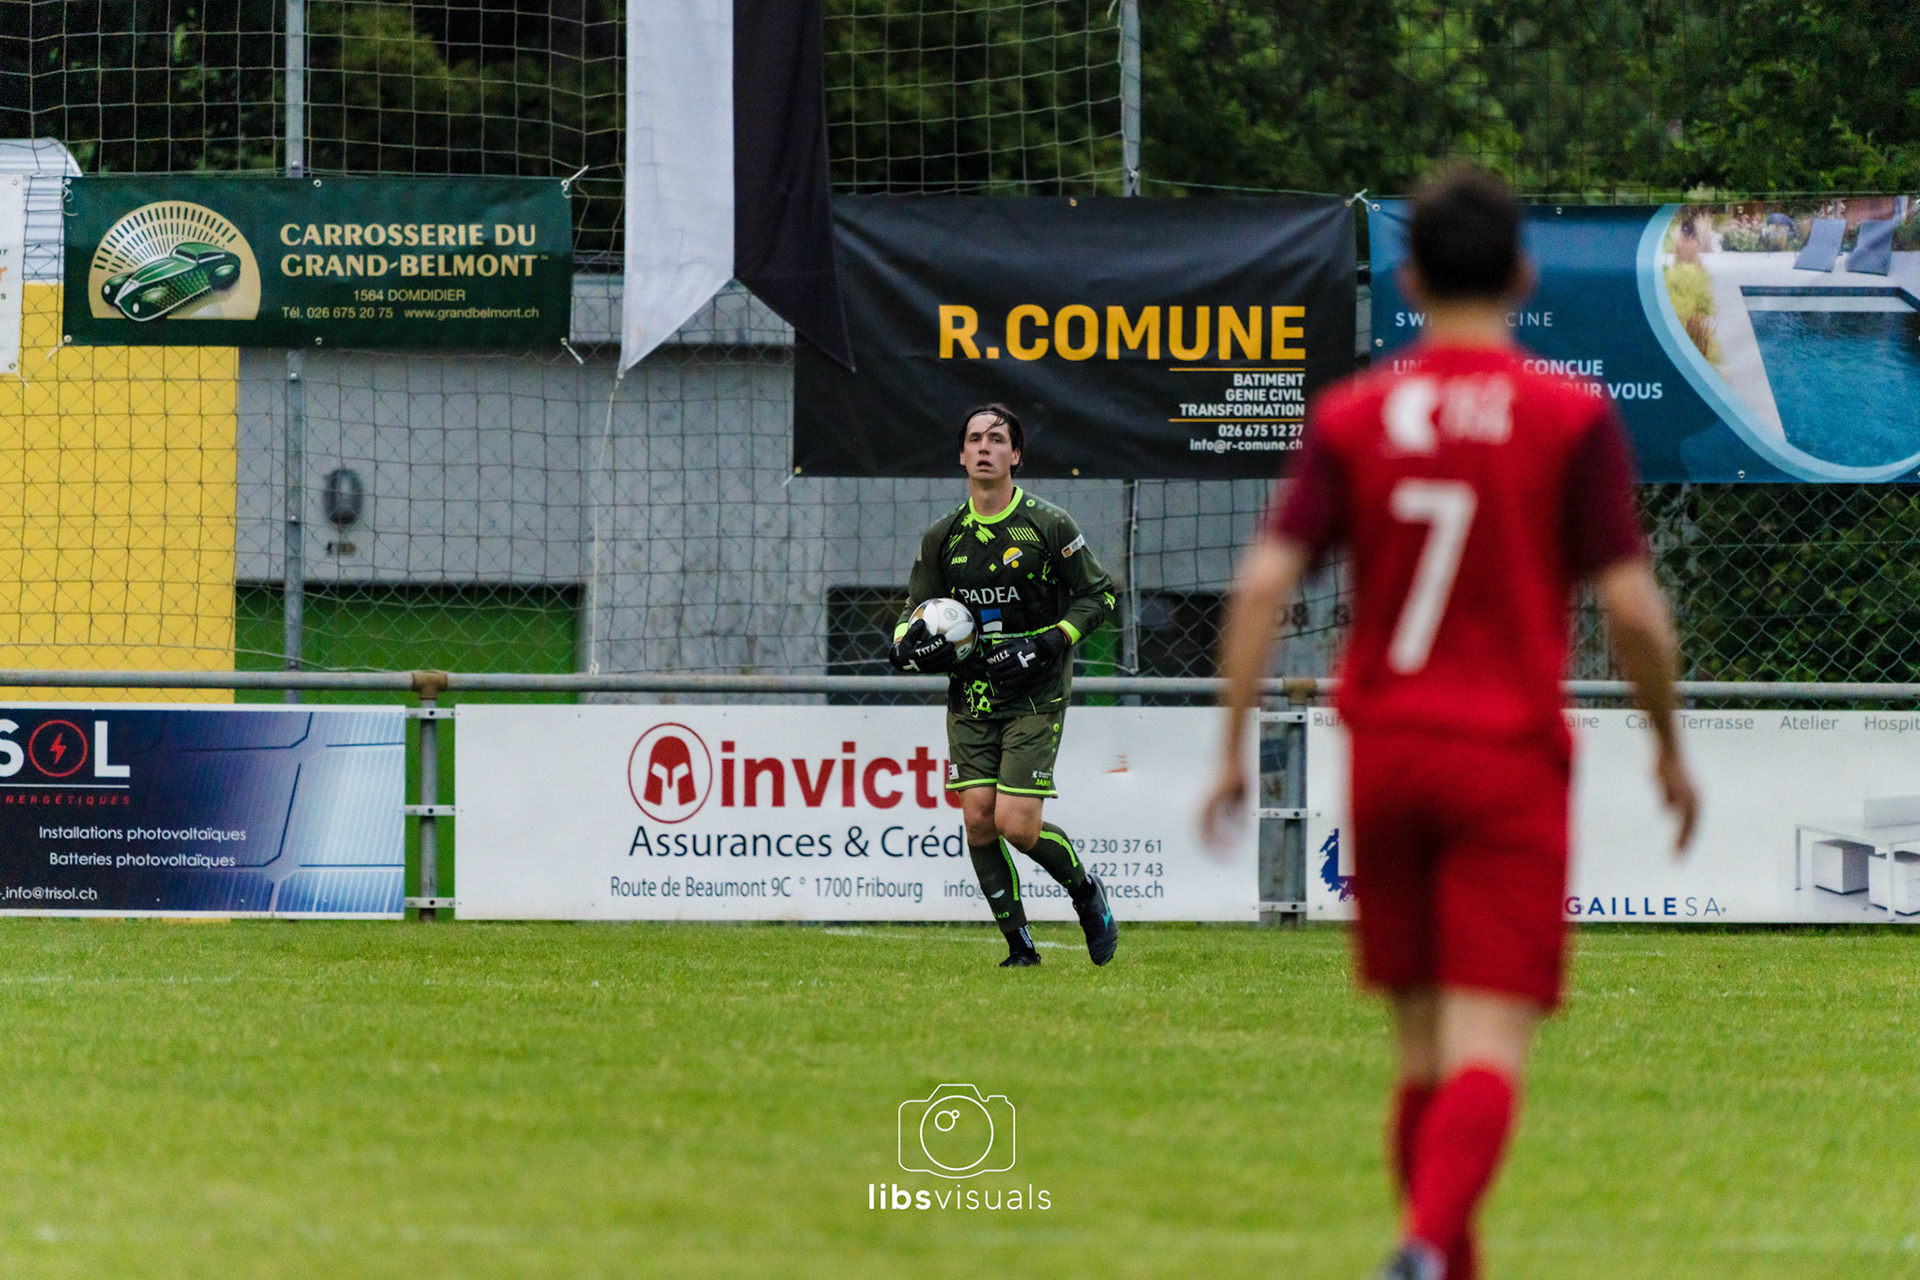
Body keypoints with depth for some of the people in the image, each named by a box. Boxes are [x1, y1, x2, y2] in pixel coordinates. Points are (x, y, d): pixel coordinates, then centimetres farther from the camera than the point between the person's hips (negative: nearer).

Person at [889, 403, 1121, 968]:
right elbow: (917, 606, 16)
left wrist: (1048, 642, -13)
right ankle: (1019, 945, 7)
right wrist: (908, 641, -7)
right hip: (970, 697, 4)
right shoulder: (943, 537, 6)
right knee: (978, 820, -5)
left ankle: (1085, 890, 17)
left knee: (1016, 825, -12)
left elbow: (1099, 594, 1)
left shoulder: (1049, 526, -5)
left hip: (1035, 695, -4)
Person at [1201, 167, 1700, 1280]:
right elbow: (1633, 607, -7)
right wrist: (1670, 747, 7)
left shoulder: (1351, 418, 4)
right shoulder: (1575, 418, -4)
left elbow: (1265, 580, -5)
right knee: (1489, 1049, -9)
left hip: (1385, 756, 3)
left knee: (1424, 1044, 15)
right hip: (1511, 762, -3)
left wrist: (1234, 751, 0)